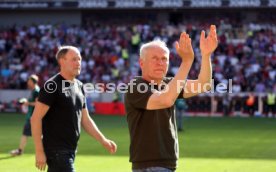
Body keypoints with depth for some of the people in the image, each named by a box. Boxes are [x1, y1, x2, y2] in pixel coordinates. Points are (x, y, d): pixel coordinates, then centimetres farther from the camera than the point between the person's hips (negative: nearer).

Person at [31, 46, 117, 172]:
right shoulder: (53, 86, -10)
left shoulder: (79, 86, 13)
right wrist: (39, 151, -18)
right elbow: (36, 118, -14)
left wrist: (103, 140, 10)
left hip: (71, 150, 8)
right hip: (56, 151, -8)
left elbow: (85, 119, 20)